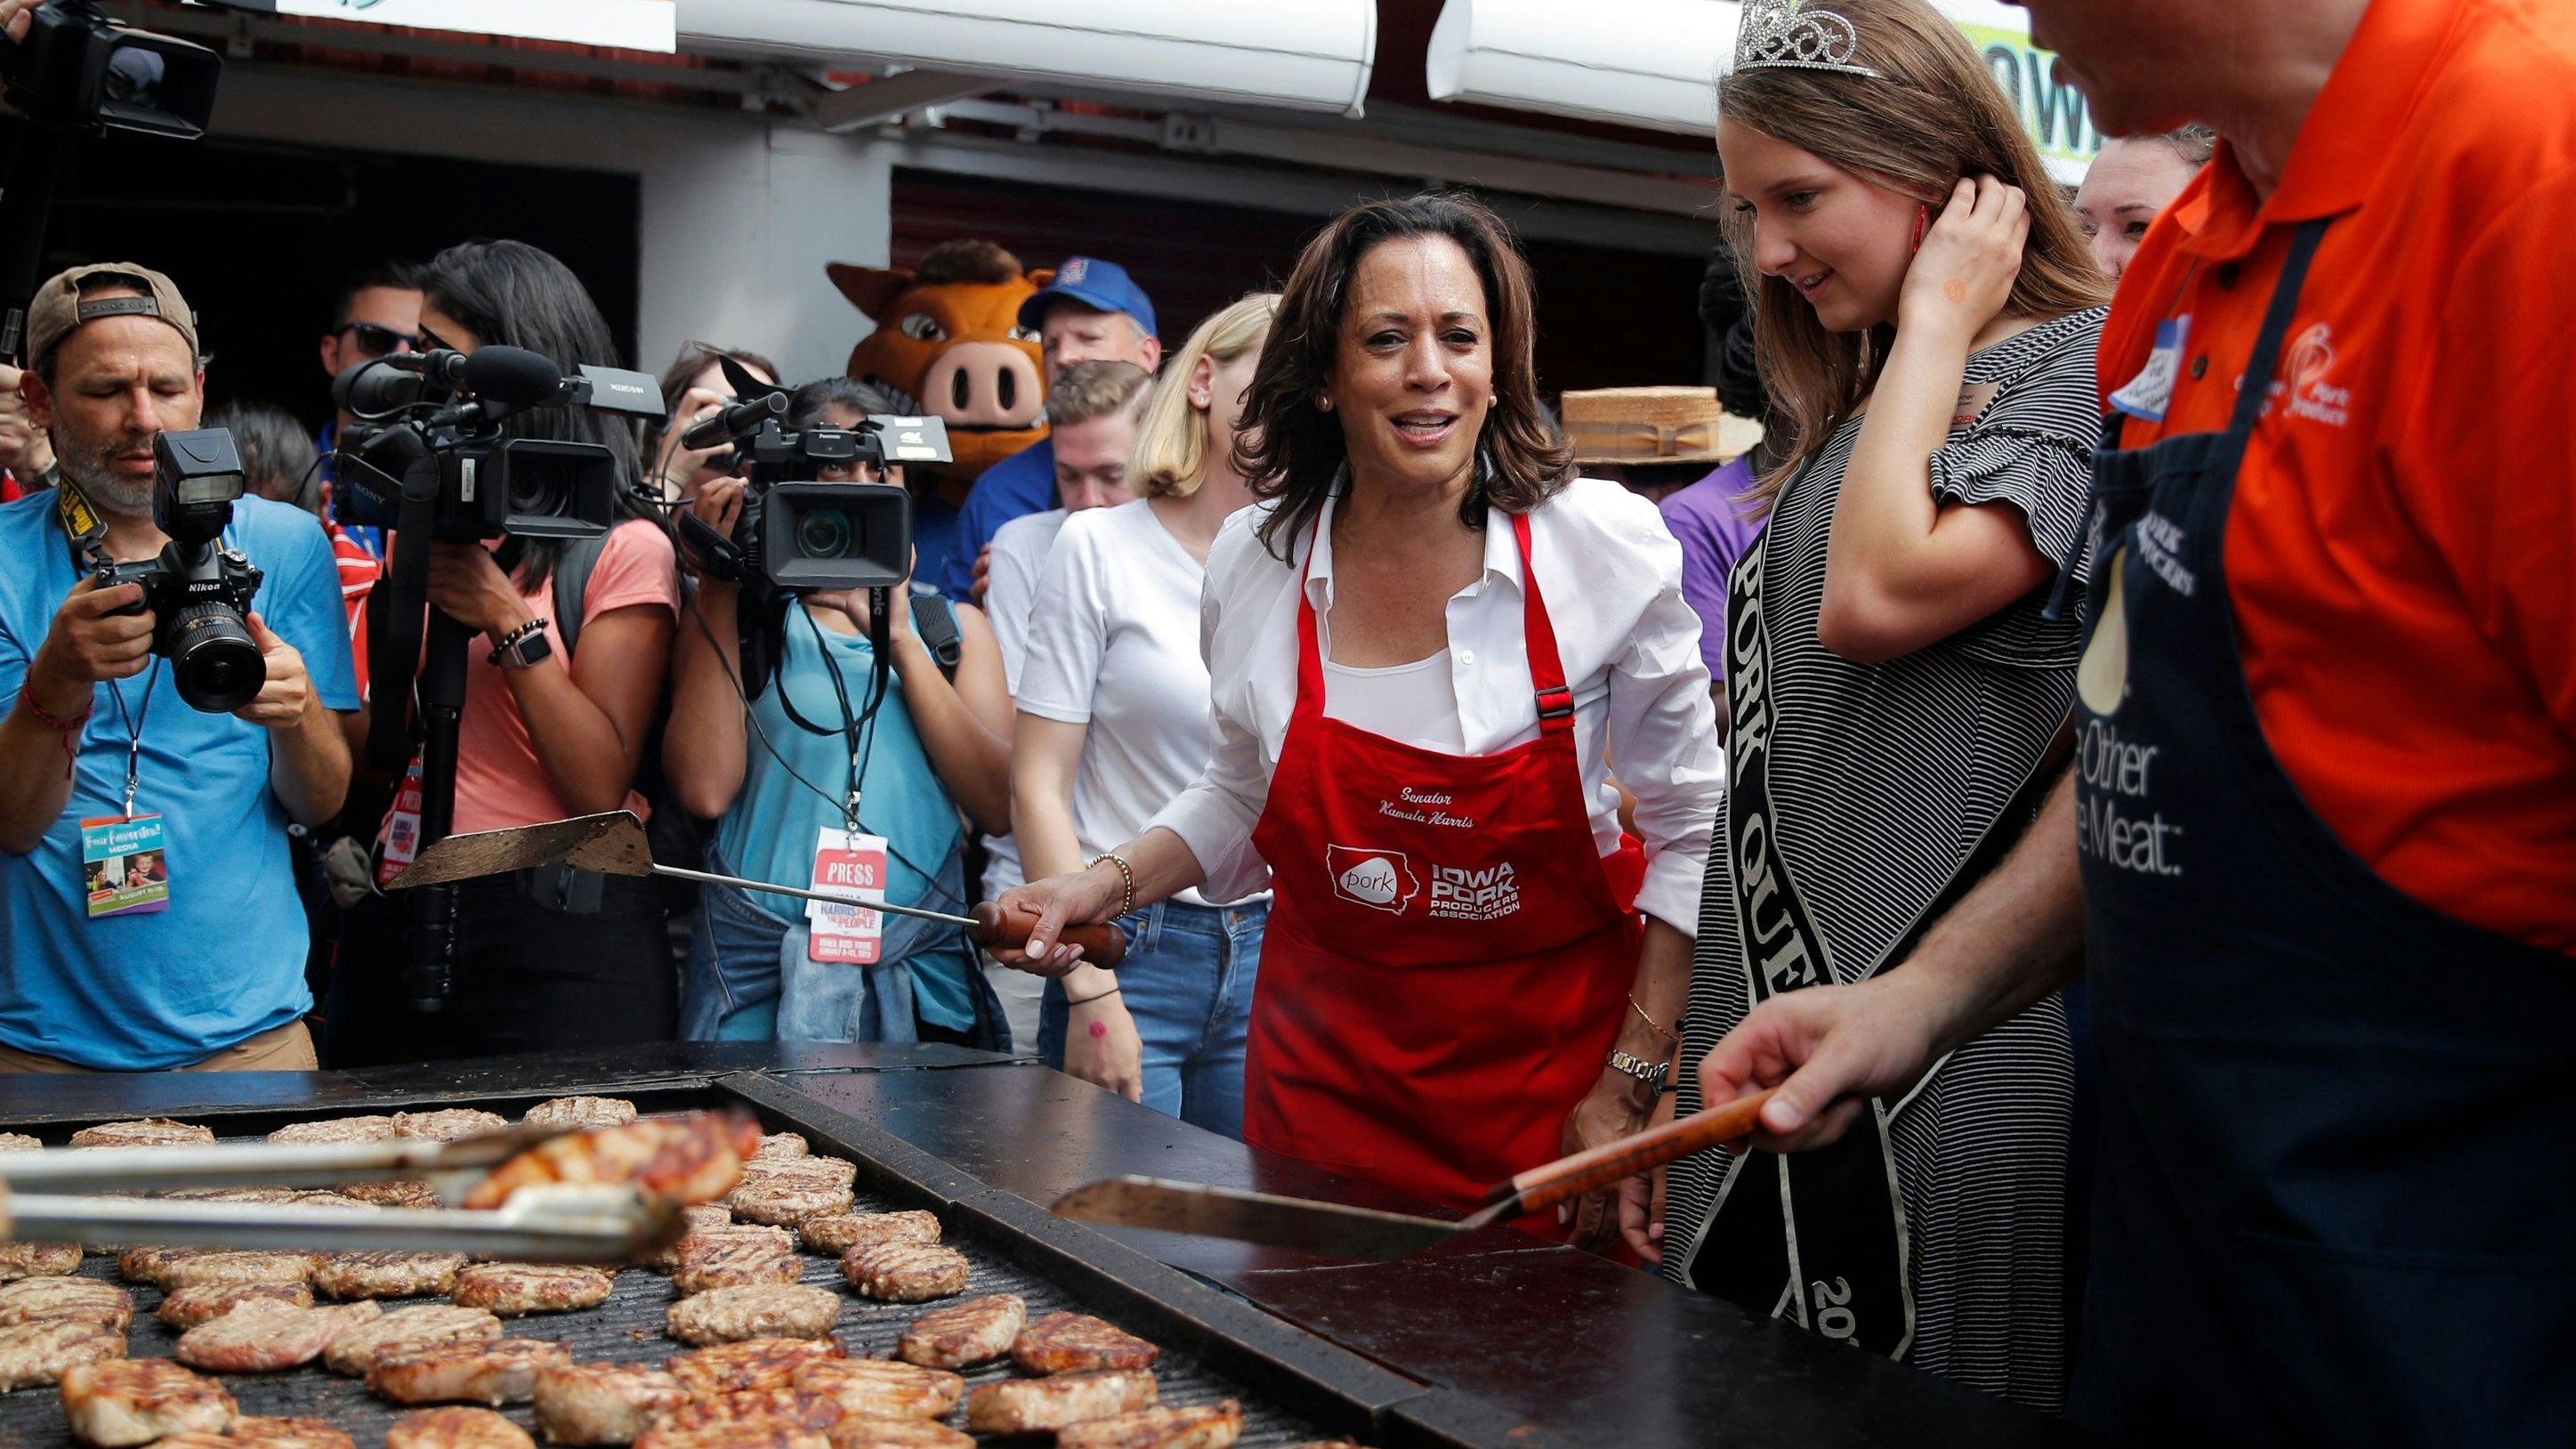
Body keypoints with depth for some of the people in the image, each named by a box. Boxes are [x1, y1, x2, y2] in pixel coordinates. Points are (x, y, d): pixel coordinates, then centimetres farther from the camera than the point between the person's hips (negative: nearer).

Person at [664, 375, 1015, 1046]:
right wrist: (718, 583, -3)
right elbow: (705, 788, -9)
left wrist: (898, 637, -6)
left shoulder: (952, 625, 15)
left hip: (923, 982, 2)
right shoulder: (731, 620, 9)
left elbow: (997, 802, 0)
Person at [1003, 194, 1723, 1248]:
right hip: (1325, 1071, 2)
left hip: (1551, 1068, -2)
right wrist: (1111, 883, -2)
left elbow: (1693, 828, -4)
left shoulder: (1608, 548, -14)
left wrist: (1632, 1085, -7)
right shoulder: (1253, 560, -6)